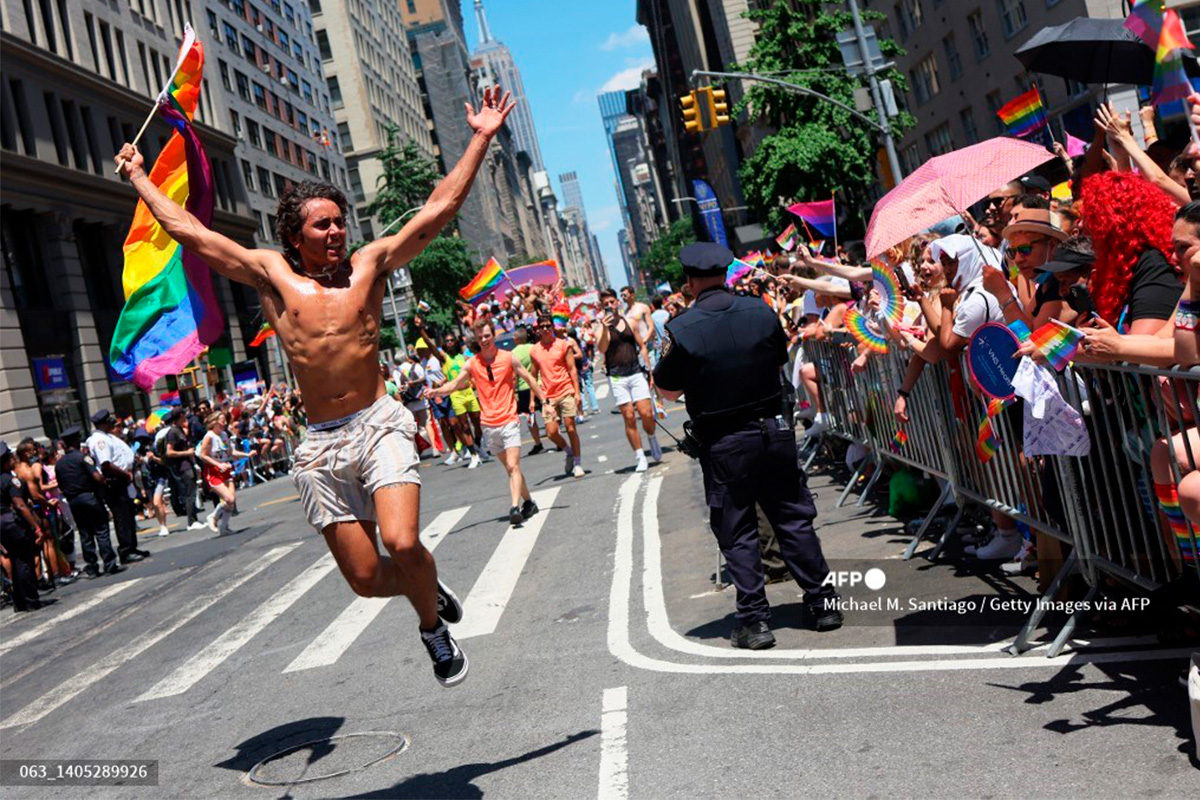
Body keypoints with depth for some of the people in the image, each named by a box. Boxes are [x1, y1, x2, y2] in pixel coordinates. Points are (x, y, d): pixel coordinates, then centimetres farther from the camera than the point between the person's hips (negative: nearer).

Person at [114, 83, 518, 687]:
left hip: (379, 425, -1)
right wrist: (139, 178, 22)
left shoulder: (369, 263, 6)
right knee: (366, 579, 2)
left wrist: (481, 139, 6)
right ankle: (429, 590, 36)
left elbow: (439, 209, 5)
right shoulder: (272, 274, 6)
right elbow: (189, 231, 13)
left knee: (402, 543, -21)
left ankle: (433, 627, 10)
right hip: (320, 445, 2)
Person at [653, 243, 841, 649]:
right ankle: (823, 604, 20)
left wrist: (669, 348, 10)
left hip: (723, 444, -3)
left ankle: (755, 621, 9)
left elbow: (668, 390, -4)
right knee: (795, 520, 14)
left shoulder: (682, 329, -15)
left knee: (737, 534, 7)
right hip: (775, 430, 3)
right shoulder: (761, 311, -3)